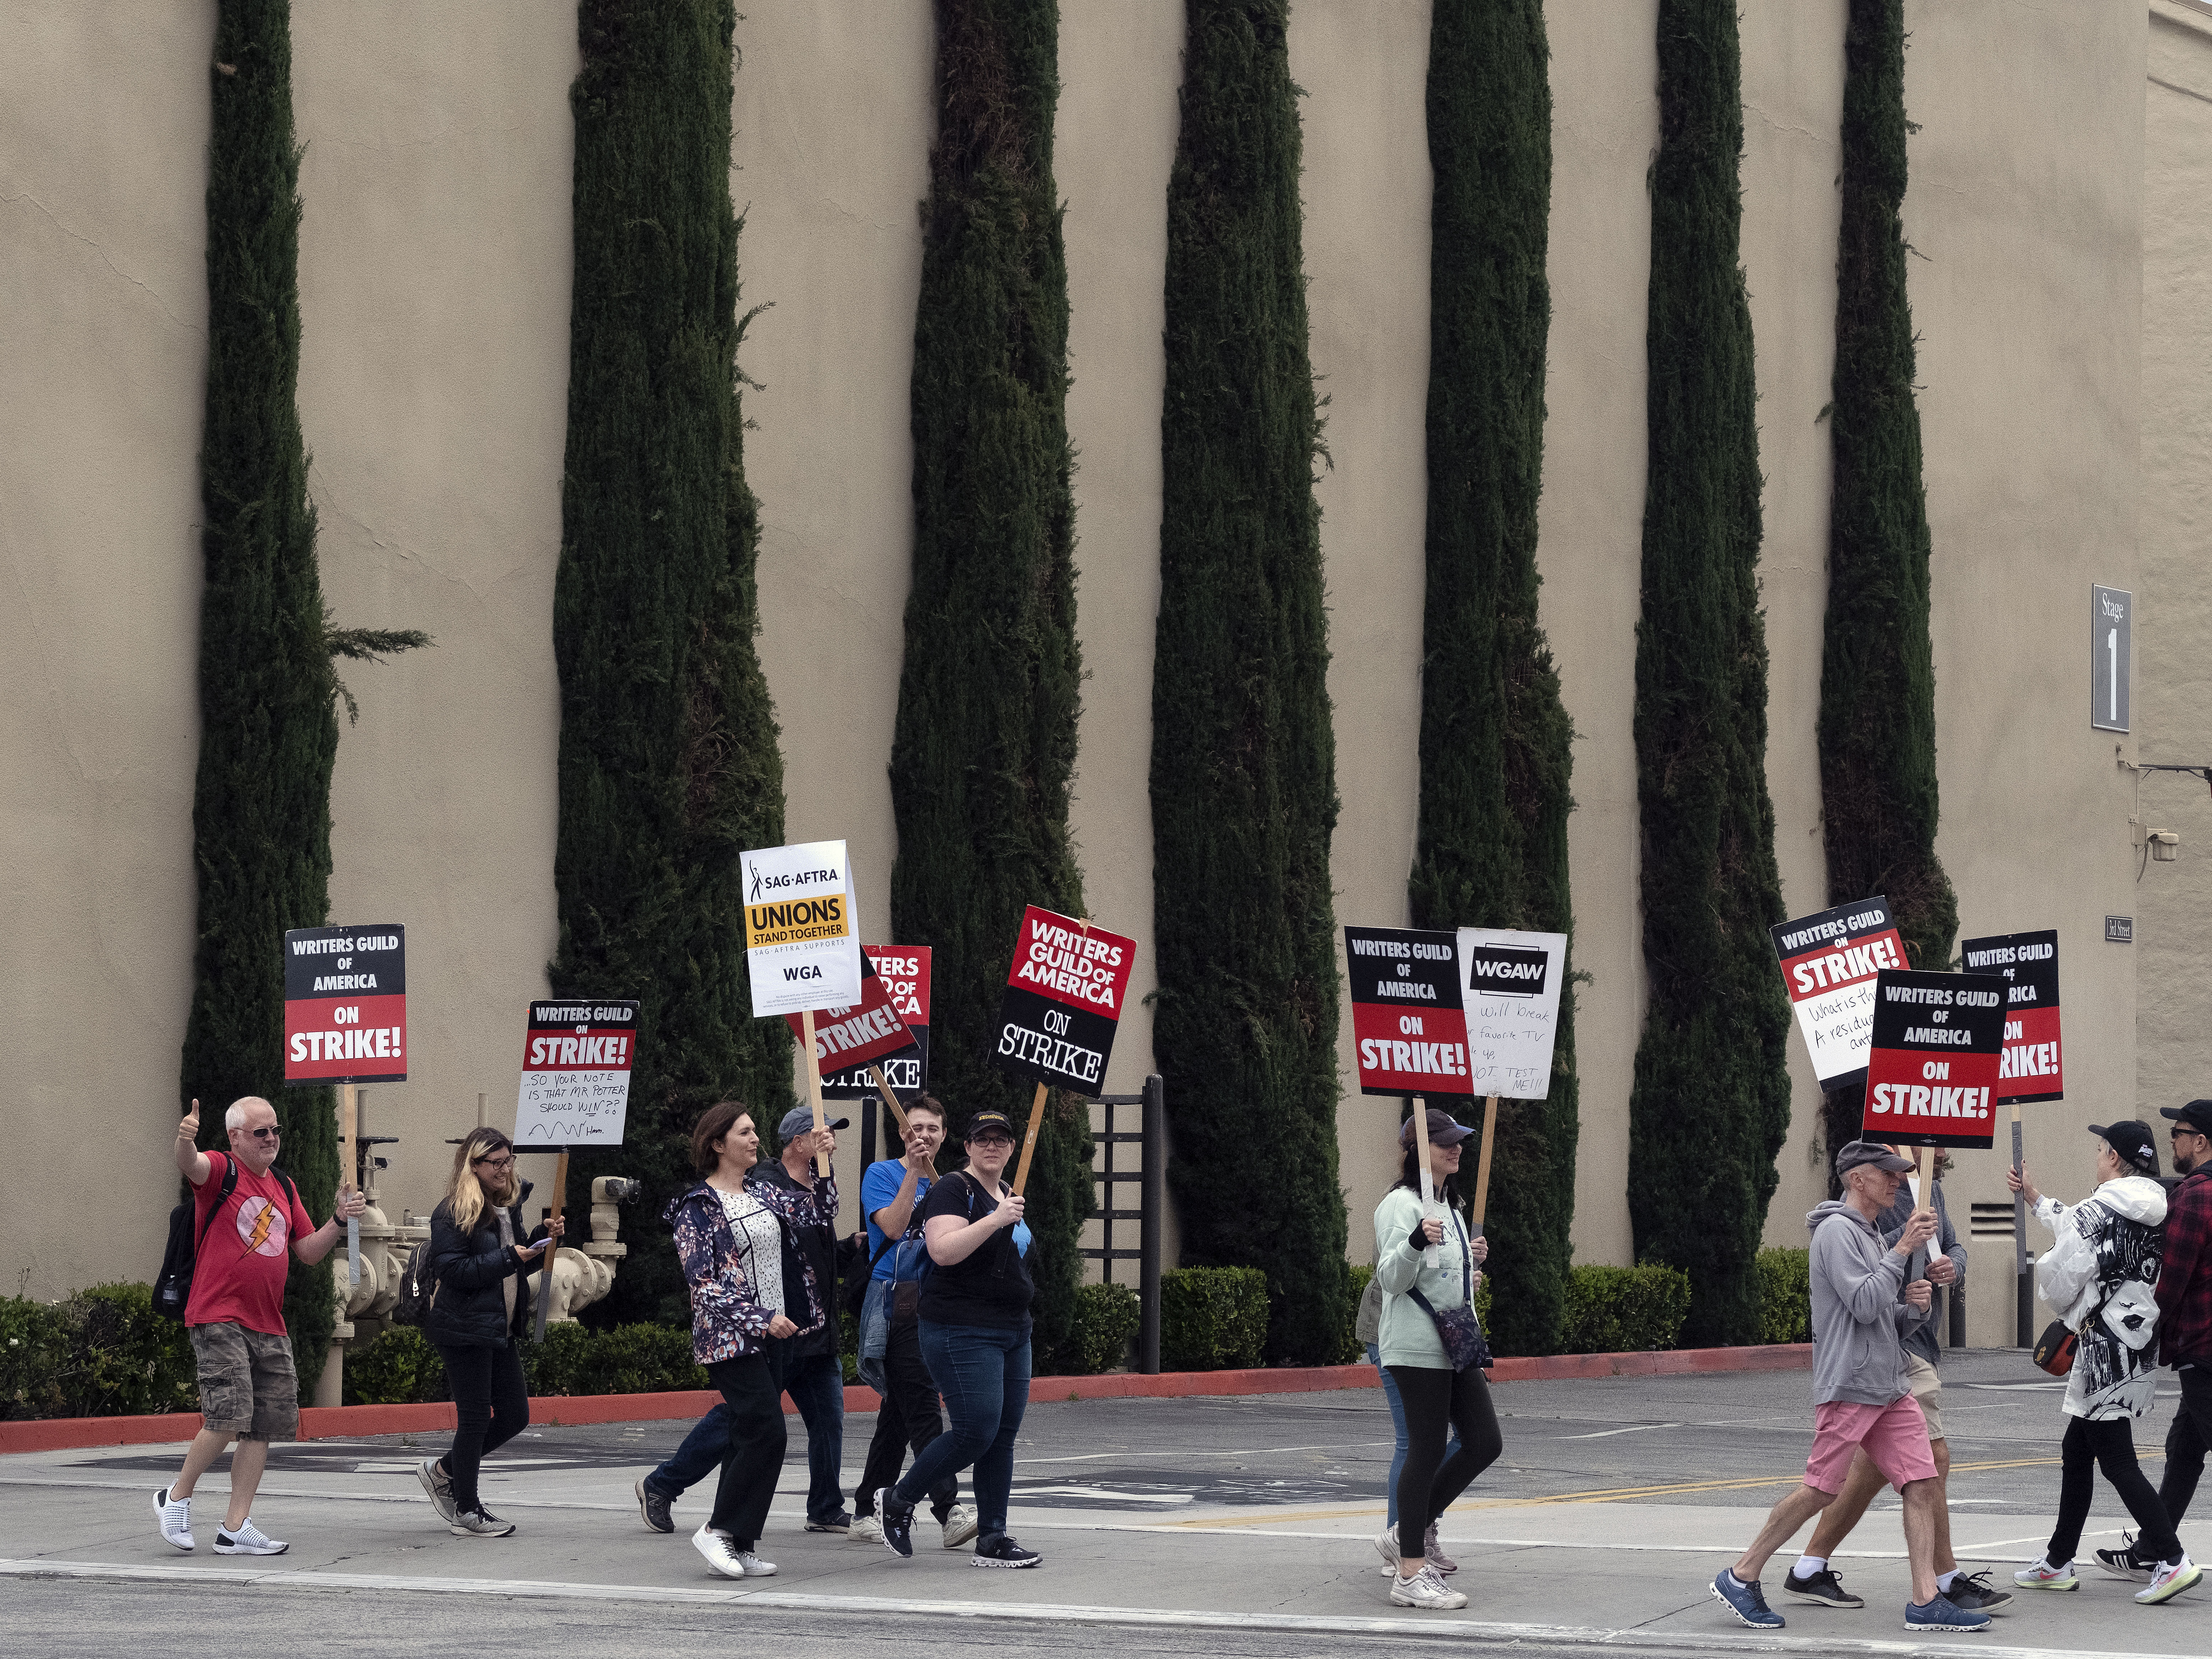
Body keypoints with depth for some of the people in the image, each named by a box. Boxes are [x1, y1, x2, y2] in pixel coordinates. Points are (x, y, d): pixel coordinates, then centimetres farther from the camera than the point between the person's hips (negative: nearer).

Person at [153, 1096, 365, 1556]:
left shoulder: (284, 1188, 18)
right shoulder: (222, 1171, -3)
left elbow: (309, 1253, 20)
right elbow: (189, 1164, -27)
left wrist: (338, 1220, 3)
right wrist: (185, 1140, -50)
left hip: (269, 1327, 7)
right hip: (218, 1319, -7)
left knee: (265, 1427, 3)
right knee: (229, 1418, -16)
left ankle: (236, 1528, 8)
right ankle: (177, 1499, 5)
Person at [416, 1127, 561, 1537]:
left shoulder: (509, 1207, 14)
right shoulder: (452, 1214, -11)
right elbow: (455, 1271, -19)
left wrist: (543, 1240, 4)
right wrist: (509, 1258, -20)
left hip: (501, 1330, 8)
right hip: (464, 1330, -8)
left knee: (515, 1415, 9)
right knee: (476, 1417, -4)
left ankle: (443, 1472, 26)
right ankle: (466, 1512, 8)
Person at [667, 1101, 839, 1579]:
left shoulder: (761, 1196, 12)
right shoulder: (698, 1206, -10)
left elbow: (822, 1212, 20)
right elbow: (702, 1280, -16)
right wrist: (761, 1318, -21)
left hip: (772, 1335, 8)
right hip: (729, 1338, -8)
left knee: (750, 1438, 7)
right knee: (767, 1432, -16)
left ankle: (738, 1546, 10)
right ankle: (720, 1530, -6)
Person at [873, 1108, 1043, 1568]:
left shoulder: (1009, 1194, 17)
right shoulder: (954, 1190, -10)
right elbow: (944, 1251, -25)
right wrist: (996, 1220, -28)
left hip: (1012, 1330, 9)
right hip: (963, 1333, -9)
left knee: (1003, 1435, 4)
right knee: (976, 1431, -14)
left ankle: (991, 1542, 6)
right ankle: (897, 1502, 6)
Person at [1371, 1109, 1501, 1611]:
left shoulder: (1447, 1207, 18)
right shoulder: (1401, 1205, -11)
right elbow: (1392, 1279, -20)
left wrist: (1472, 1260, 12)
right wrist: (1416, 1242, -36)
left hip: (1454, 1345, 9)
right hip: (1417, 1347, -9)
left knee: (1485, 1442, 6)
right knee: (1427, 1452, -8)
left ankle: (1409, 1534, 18)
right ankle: (1410, 1574, -4)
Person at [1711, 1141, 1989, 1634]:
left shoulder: (1870, 1235, 21)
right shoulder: (1837, 1231, -9)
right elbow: (1863, 1305, -19)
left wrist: (1913, 1307, 3)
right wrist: (1903, 1250, -16)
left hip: (1891, 1388, 9)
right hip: (1848, 1385, -9)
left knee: (1923, 1486, -2)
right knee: (1821, 1490, -6)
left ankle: (1925, 1602, -5)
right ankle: (1740, 1578, 5)